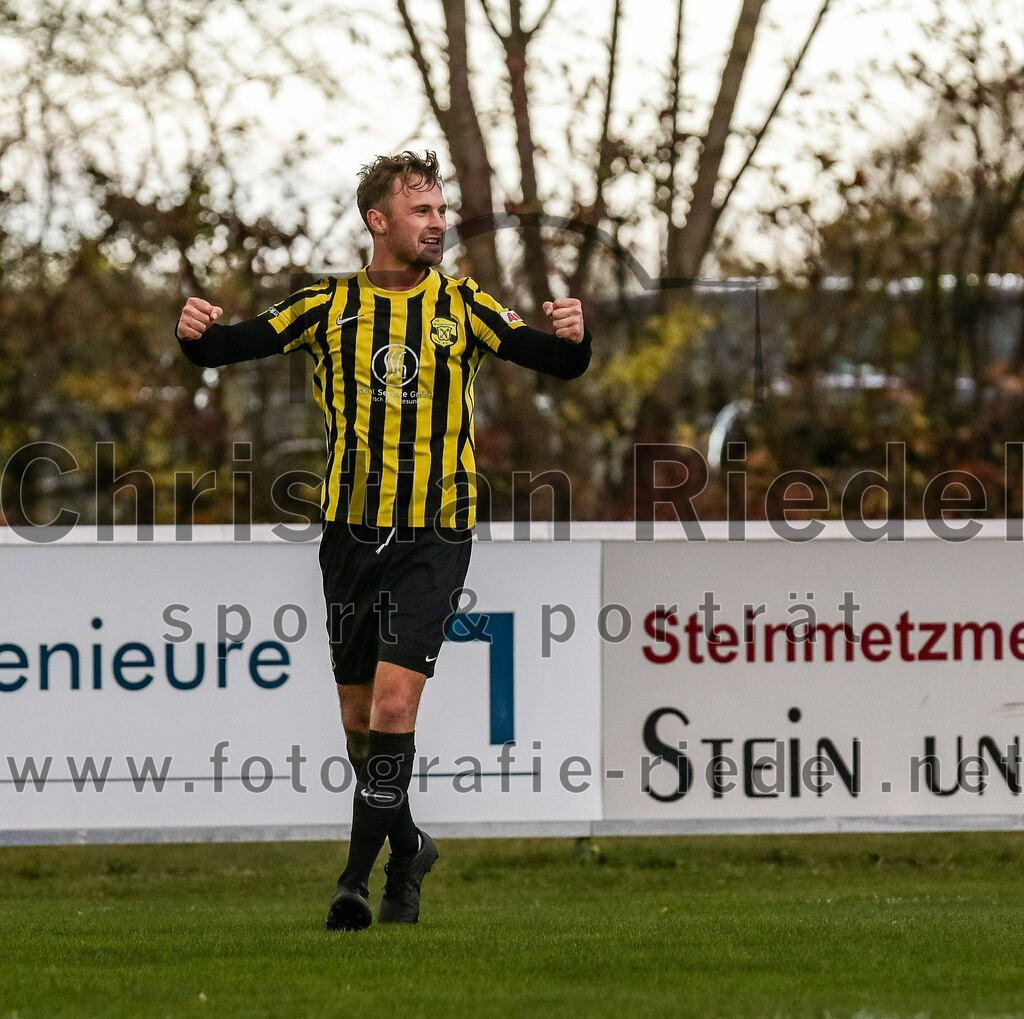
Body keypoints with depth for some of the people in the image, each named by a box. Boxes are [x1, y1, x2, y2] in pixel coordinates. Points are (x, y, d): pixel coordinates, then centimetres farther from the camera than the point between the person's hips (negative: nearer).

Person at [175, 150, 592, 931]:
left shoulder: (462, 307, 2)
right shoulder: (329, 306, 5)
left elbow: (559, 364, -3)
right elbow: (233, 346, 0)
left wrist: (572, 335, -25)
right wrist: (198, 332, -23)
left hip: (434, 537, -2)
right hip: (351, 533, 2)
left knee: (395, 704, -15)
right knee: (359, 718, 9)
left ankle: (359, 878, -14)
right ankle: (408, 848, 31)